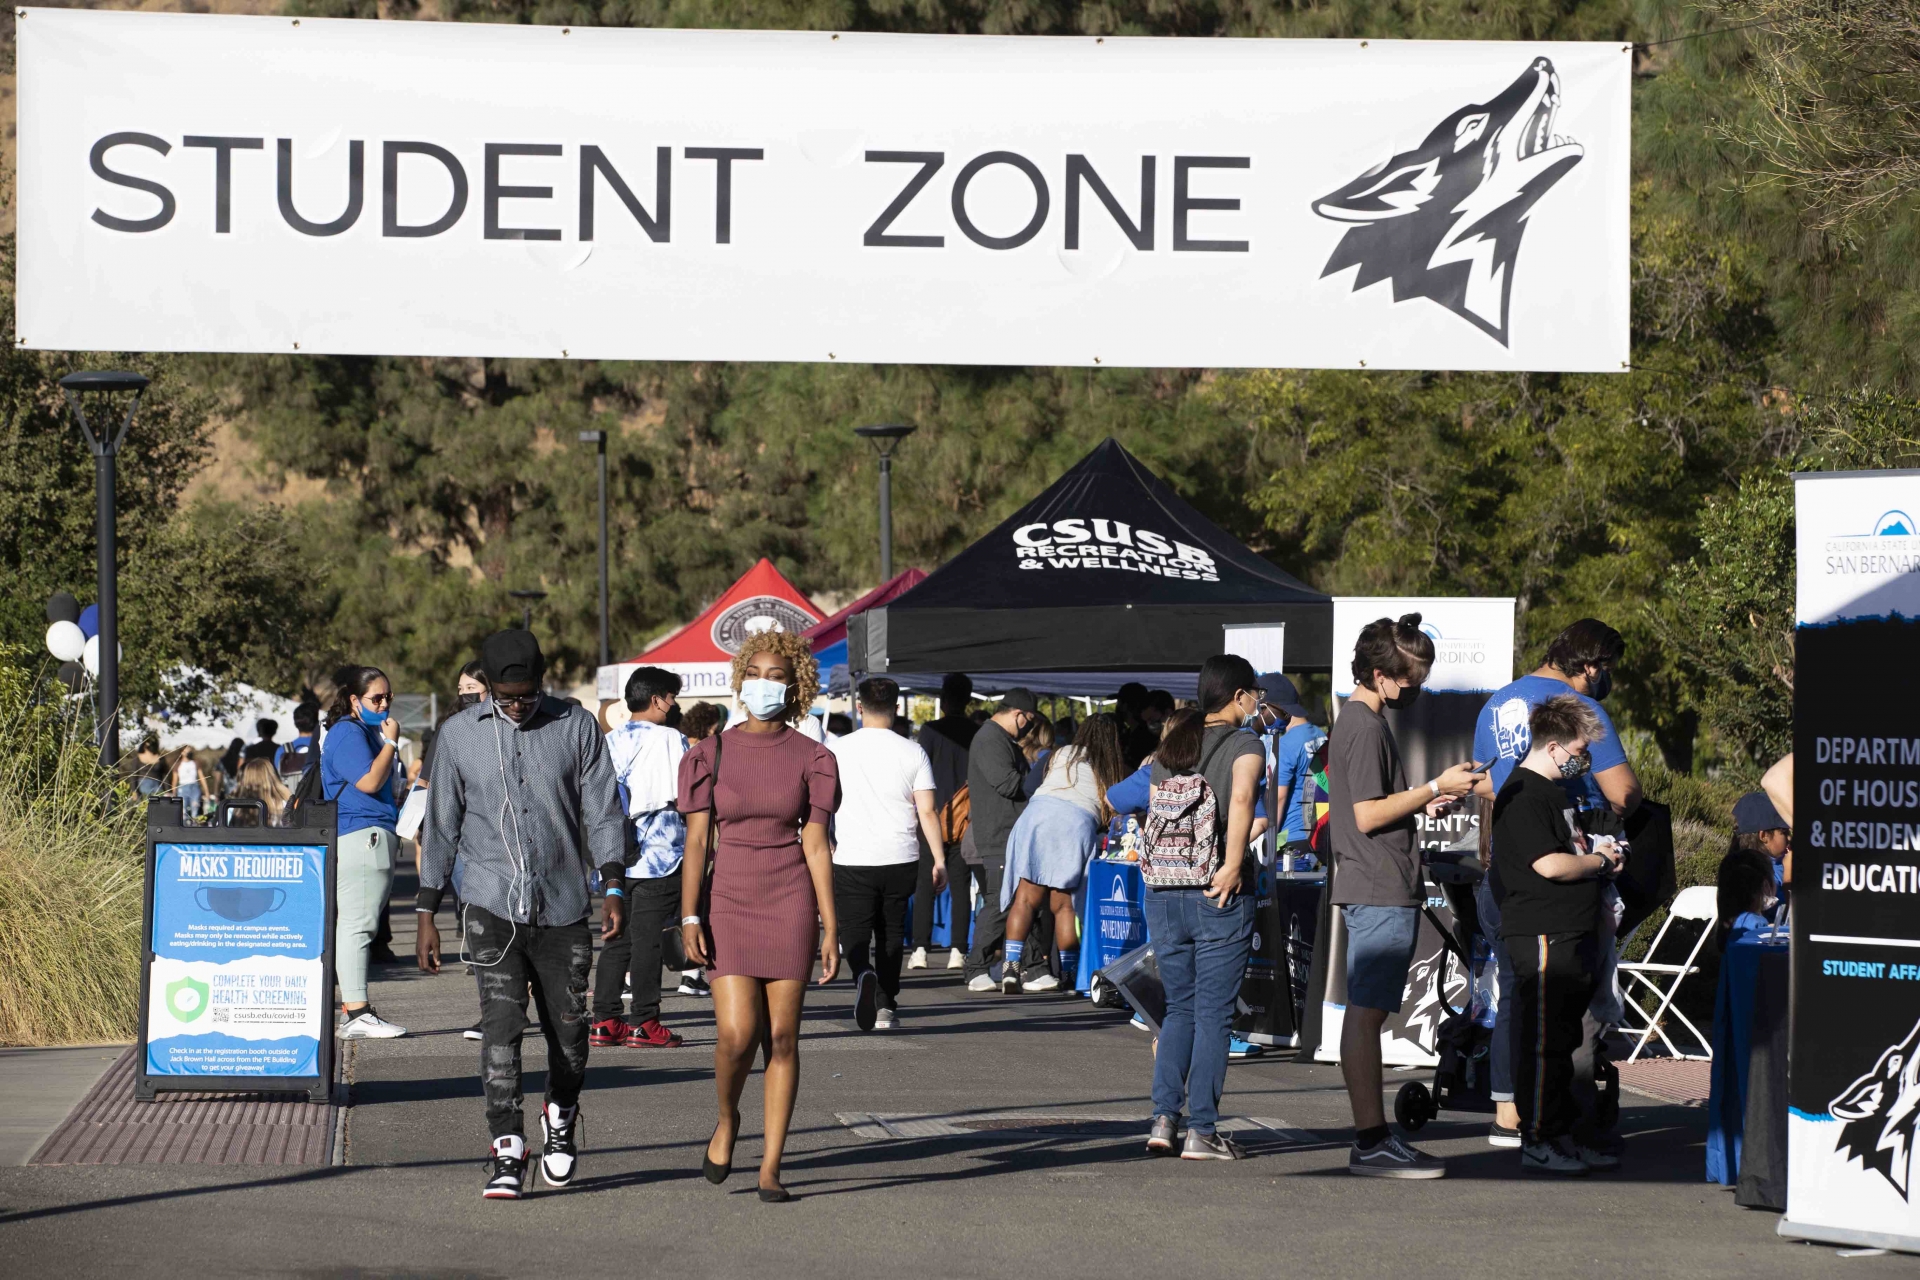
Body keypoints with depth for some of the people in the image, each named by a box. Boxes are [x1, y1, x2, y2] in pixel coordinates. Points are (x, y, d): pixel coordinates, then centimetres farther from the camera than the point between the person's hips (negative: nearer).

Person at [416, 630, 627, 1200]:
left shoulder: (577, 726, 3)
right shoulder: (459, 734, 4)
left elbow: (602, 810, 3)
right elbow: (442, 826, 9)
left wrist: (614, 886, -10)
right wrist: (426, 913, 7)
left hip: (563, 905, 1)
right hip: (491, 903, -1)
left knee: (568, 1027, 5)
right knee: (501, 1019, -15)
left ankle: (561, 1120, 33)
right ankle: (506, 1152, -15)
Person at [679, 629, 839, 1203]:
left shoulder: (811, 758, 1)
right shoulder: (713, 753, 2)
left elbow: (816, 845, 1)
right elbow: (698, 840, 0)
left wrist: (831, 928, -3)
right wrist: (689, 916, -8)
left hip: (790, 904, 0)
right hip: (729, 902, 0)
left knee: (782, 1037, 0)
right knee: (736, 1034, -12)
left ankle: (771, 1167, 6)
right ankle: (726, 1119, 19)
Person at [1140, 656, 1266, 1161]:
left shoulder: (1169, 746, 11)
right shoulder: (1243, 745, -5)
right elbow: (1241, 799, -23)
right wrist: (1232, 868, -20)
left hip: (1163, 893, 5)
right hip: (1219, 895, -5)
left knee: (1179, 1009, 15)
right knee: (1213, 1014, 2)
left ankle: (1163, 1117, 3)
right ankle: (1202, 1130, 1)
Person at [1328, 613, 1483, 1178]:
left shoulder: (1354, 720, 18)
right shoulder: (1366, 727, -13)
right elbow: (1369, 814, -18)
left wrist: (1426, 798, 17)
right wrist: (1435, 788, -12)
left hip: (1374, 892, 11)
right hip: (1381, 891, -11)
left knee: (1366, 1014, 10)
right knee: (1366, 1013, -10)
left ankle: (1373, 1138, 14)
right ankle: (1371, 1142, -11)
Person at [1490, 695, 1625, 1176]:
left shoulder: (1551, 791, 19)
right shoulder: (1523, 796, -14)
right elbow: (1549, 865, -21)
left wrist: (1595, 849, 13)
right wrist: (1599, 859, -7)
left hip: (1571, 934, 11)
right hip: (1541, 937, -11)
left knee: (1562, 1041, 14)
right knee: (1541, 1041, -7)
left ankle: (1561, 1136, 19)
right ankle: (1537, 1142, -4)